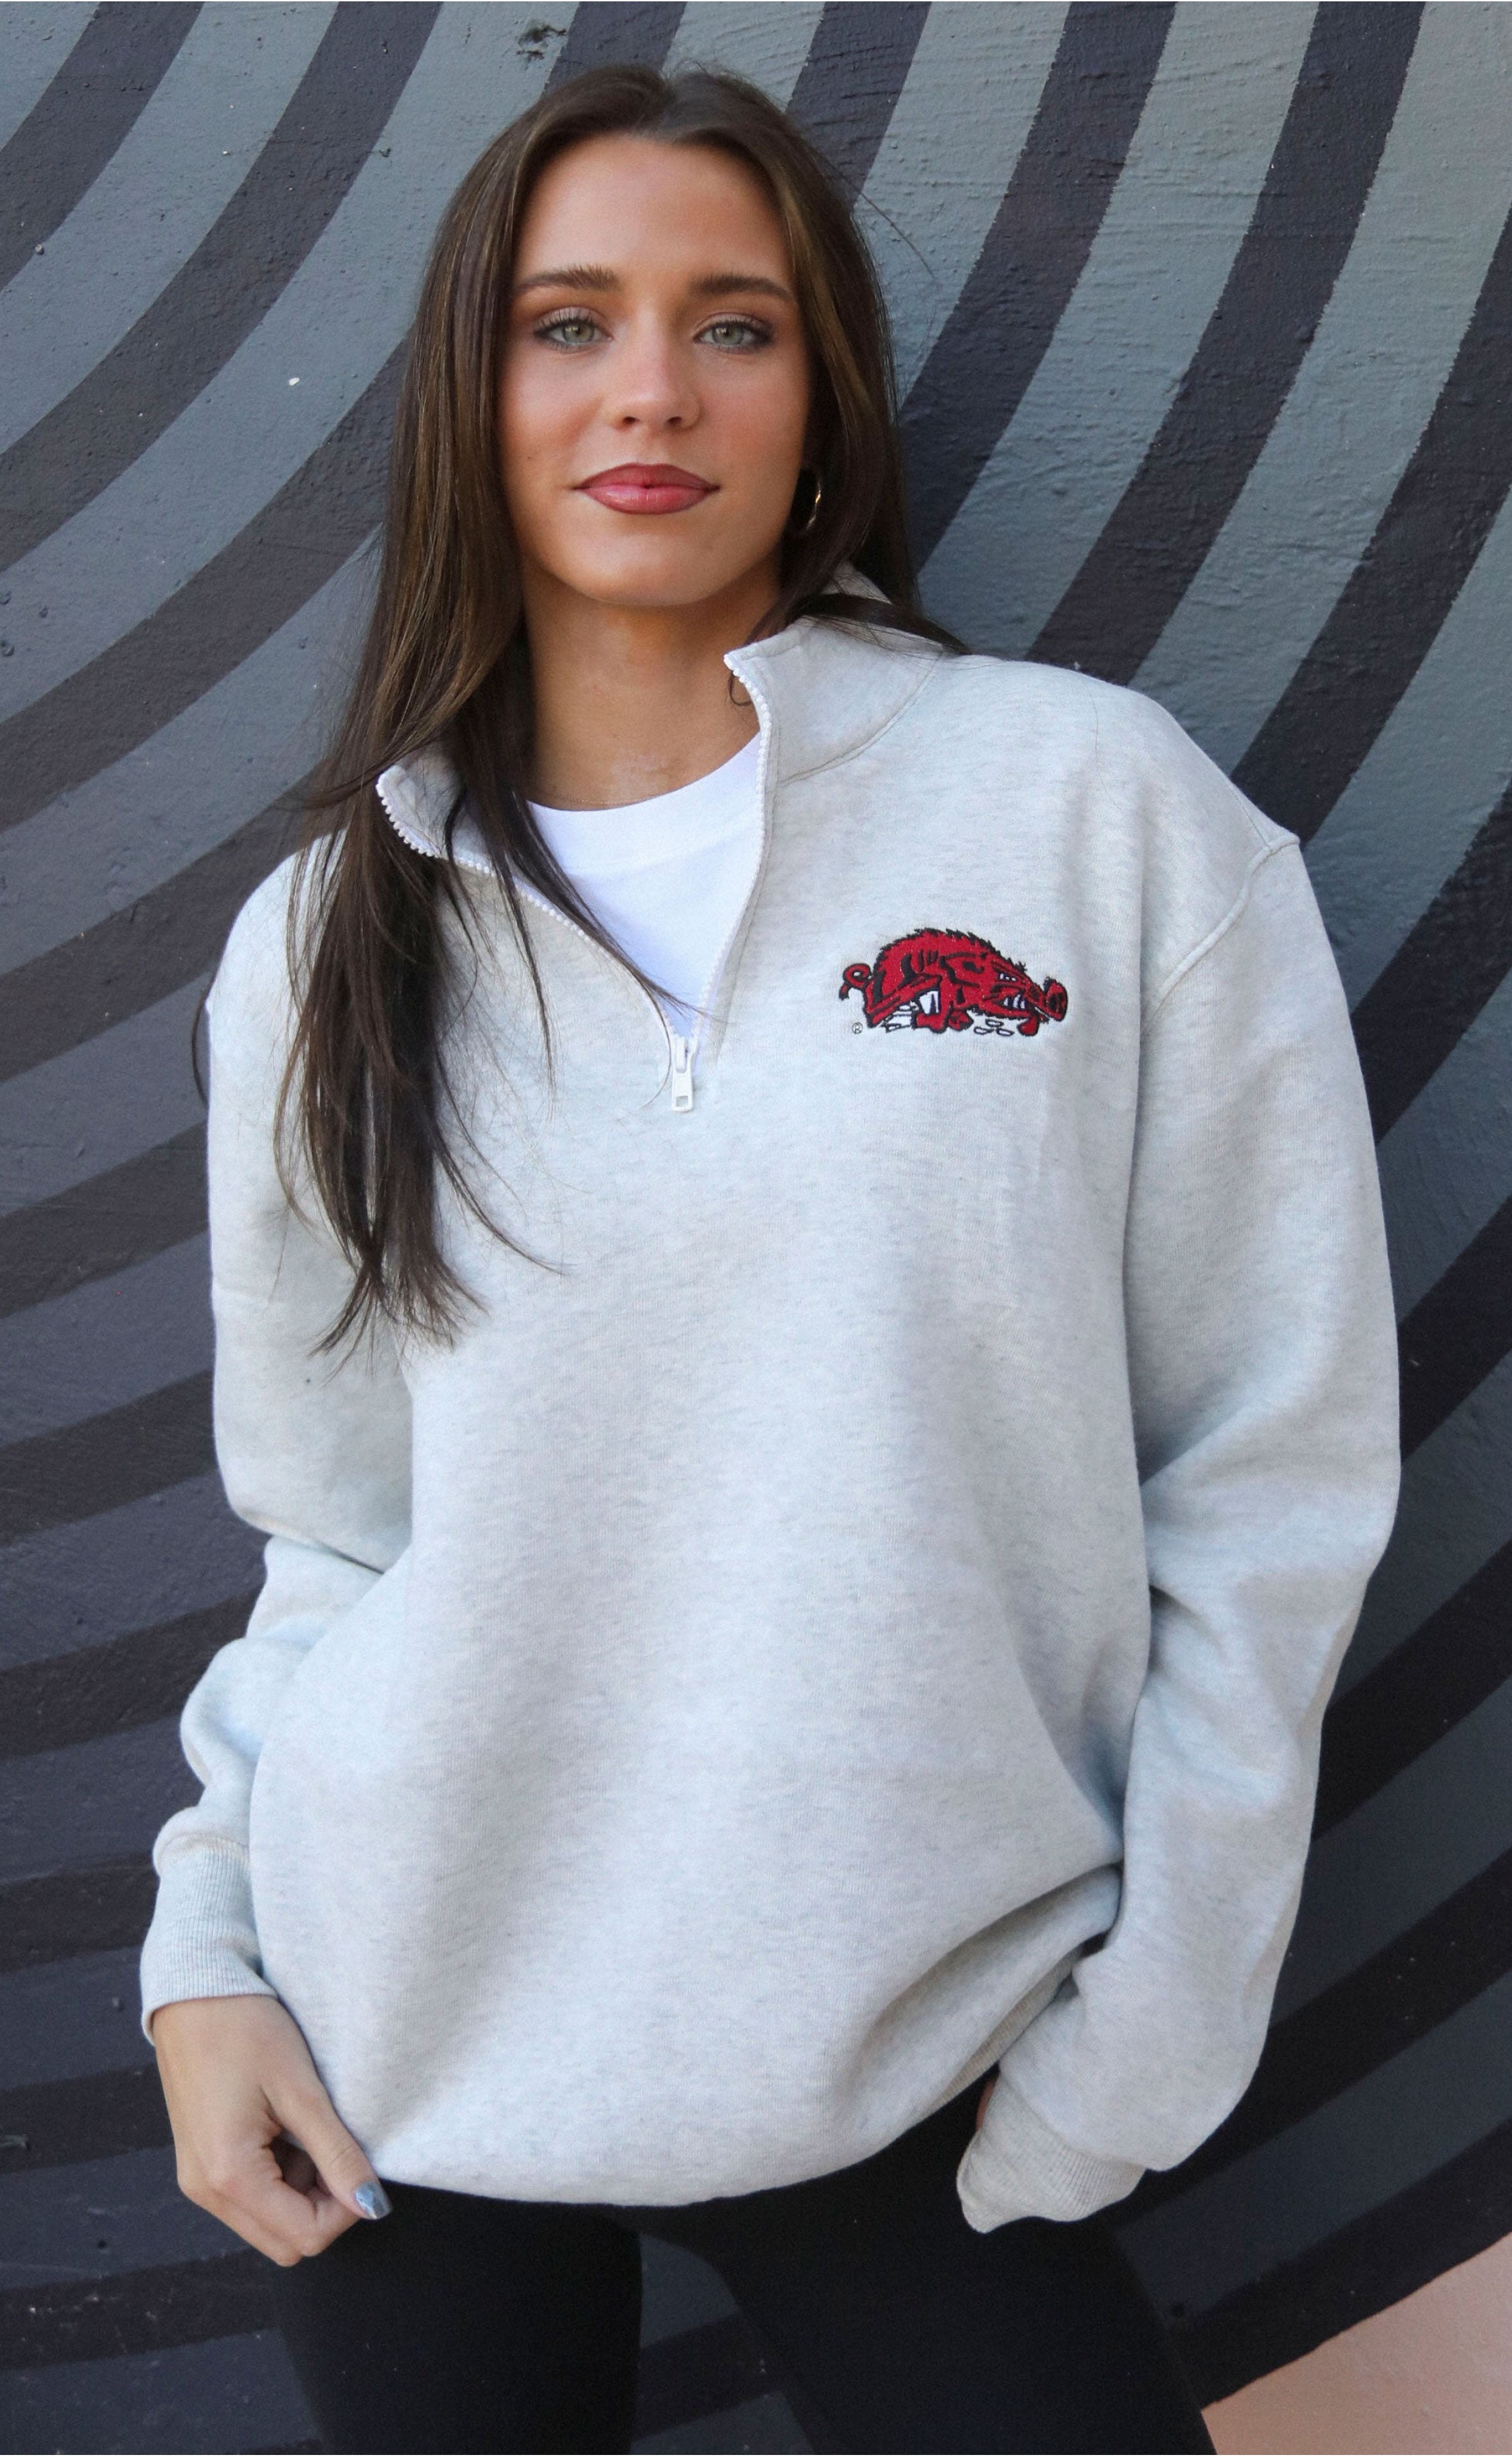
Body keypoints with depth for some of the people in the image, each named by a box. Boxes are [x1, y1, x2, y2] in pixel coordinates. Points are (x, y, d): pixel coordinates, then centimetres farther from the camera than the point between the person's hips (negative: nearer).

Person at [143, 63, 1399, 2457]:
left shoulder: (1096, 803, -6)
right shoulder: (329, 935, 3)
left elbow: (1272, 1472, -6)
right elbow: (332, 1525, 9)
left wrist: (1136, 2043, -7)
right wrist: (208, 1949, 0)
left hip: (910, 2075, -2)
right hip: (405, 2054, 3)